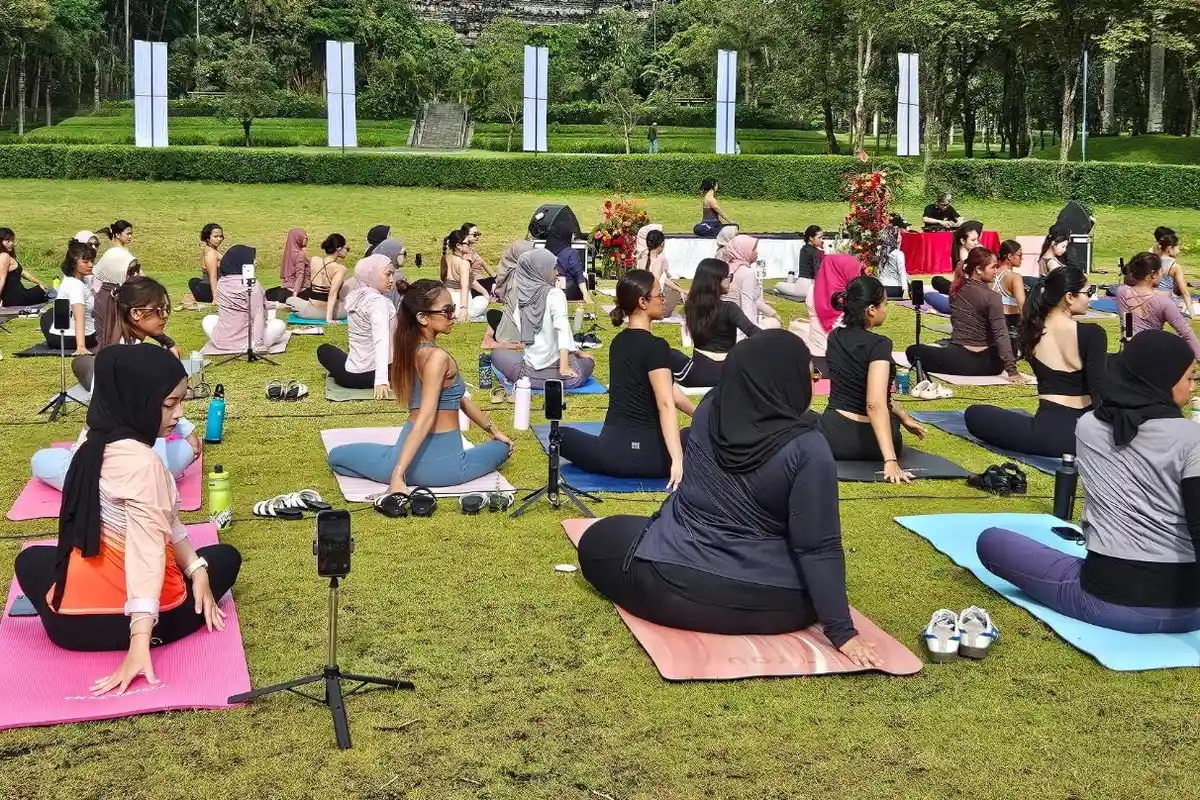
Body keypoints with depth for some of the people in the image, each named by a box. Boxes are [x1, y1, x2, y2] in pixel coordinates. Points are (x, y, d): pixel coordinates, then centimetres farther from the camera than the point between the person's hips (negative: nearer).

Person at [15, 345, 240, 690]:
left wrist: (196, 569, 2)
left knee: (31, 560, 38)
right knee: (225, 557, 20)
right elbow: (147, 549, -30)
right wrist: (140, 644, -35)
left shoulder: (99, 445, 5)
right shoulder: (141, 463, -22)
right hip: (141, 619, -7)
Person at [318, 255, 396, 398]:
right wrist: (381, 380, -40)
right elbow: (381, 341, -30)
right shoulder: (379, 301, -18)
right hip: (374, 374, -5)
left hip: (350, 376, 6)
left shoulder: (353, 297, 4)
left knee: (324, 349, 34)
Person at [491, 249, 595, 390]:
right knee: (588, 360, 34)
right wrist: (564, 366, -26)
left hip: (530, 374, 1)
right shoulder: (554, 294, -12)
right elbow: (562, 328, -24)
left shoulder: (521, 299, 1)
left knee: (497, 354, 30)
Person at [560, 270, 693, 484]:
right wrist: (677, 460, -30)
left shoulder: (618, 343, 13)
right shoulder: (656, 346, -12)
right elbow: (666, 404, -23)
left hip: (610, 451, 5)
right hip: (647, 453, -5)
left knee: (562, 436, 33)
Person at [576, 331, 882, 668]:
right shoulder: (807, 448, -21)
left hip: (670, 586, 1)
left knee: (597, 541, 26)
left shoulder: (707, 412, -7)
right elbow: (819, 547, -22)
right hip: (768, 604, -1)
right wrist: (841, 630, -17)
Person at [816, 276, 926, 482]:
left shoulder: (836, 338, 3)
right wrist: (891, 460, -37)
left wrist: (903, 416, 25)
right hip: (870, 444, -1)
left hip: (832, 437, 1)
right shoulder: (878, 345, -19)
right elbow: (875, 404, -31)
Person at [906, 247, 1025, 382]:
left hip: (959, 360, 2)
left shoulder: (957, 290, 2)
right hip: (989, 364, -2)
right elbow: (1001, 334, -20)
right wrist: (1012, 371, -23)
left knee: (913, 351, 19)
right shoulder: (992, 297, -14)